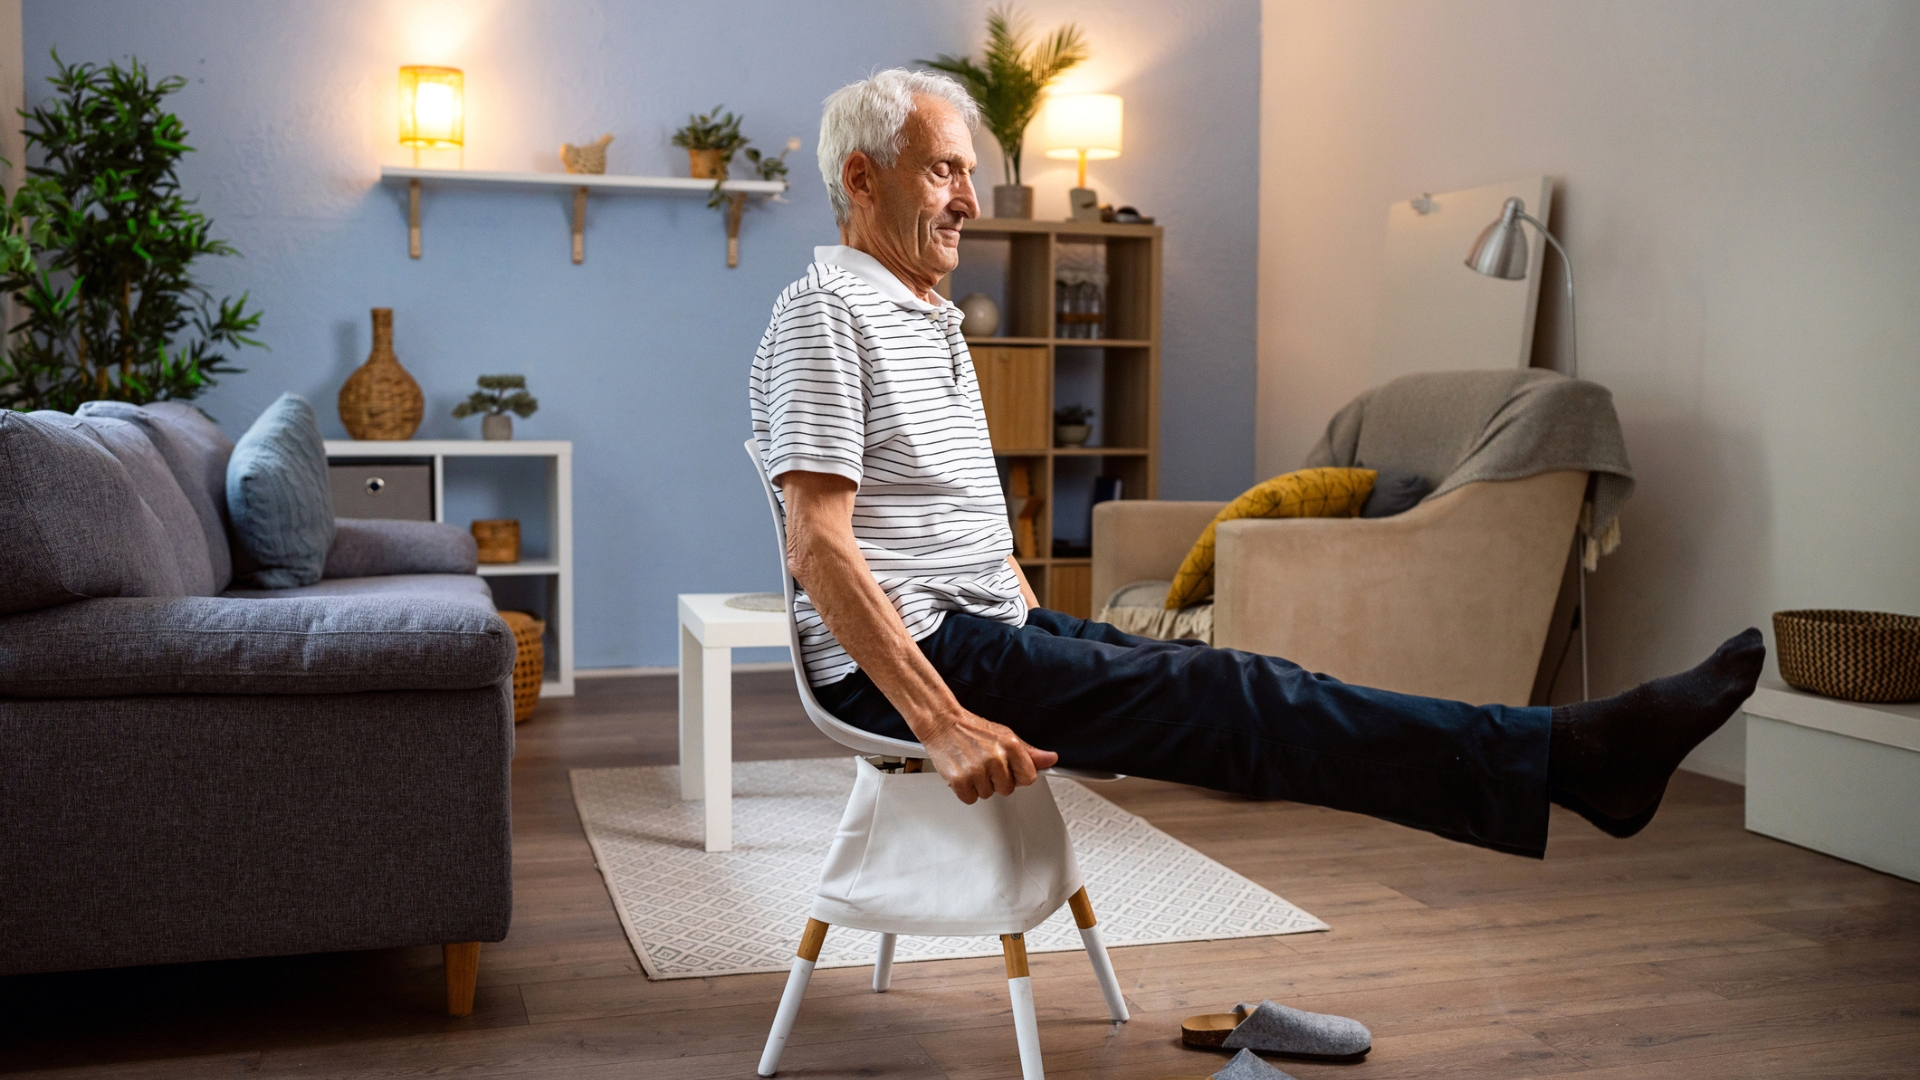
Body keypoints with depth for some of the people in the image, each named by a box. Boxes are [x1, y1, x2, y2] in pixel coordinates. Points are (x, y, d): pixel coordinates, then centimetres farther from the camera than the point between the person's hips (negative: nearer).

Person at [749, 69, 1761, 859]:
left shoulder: (932, 317, 21)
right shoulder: (825, 314, -11)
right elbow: (818, 548, -21)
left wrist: (1054, 650, 18)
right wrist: (940, 722, -27)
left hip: (990, 628, 9)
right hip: (901, 662, -9)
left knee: (1222, 686, -5)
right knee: (1222, 699, -18)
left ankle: (1571, 753, -9)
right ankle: (1573, 755, -21)